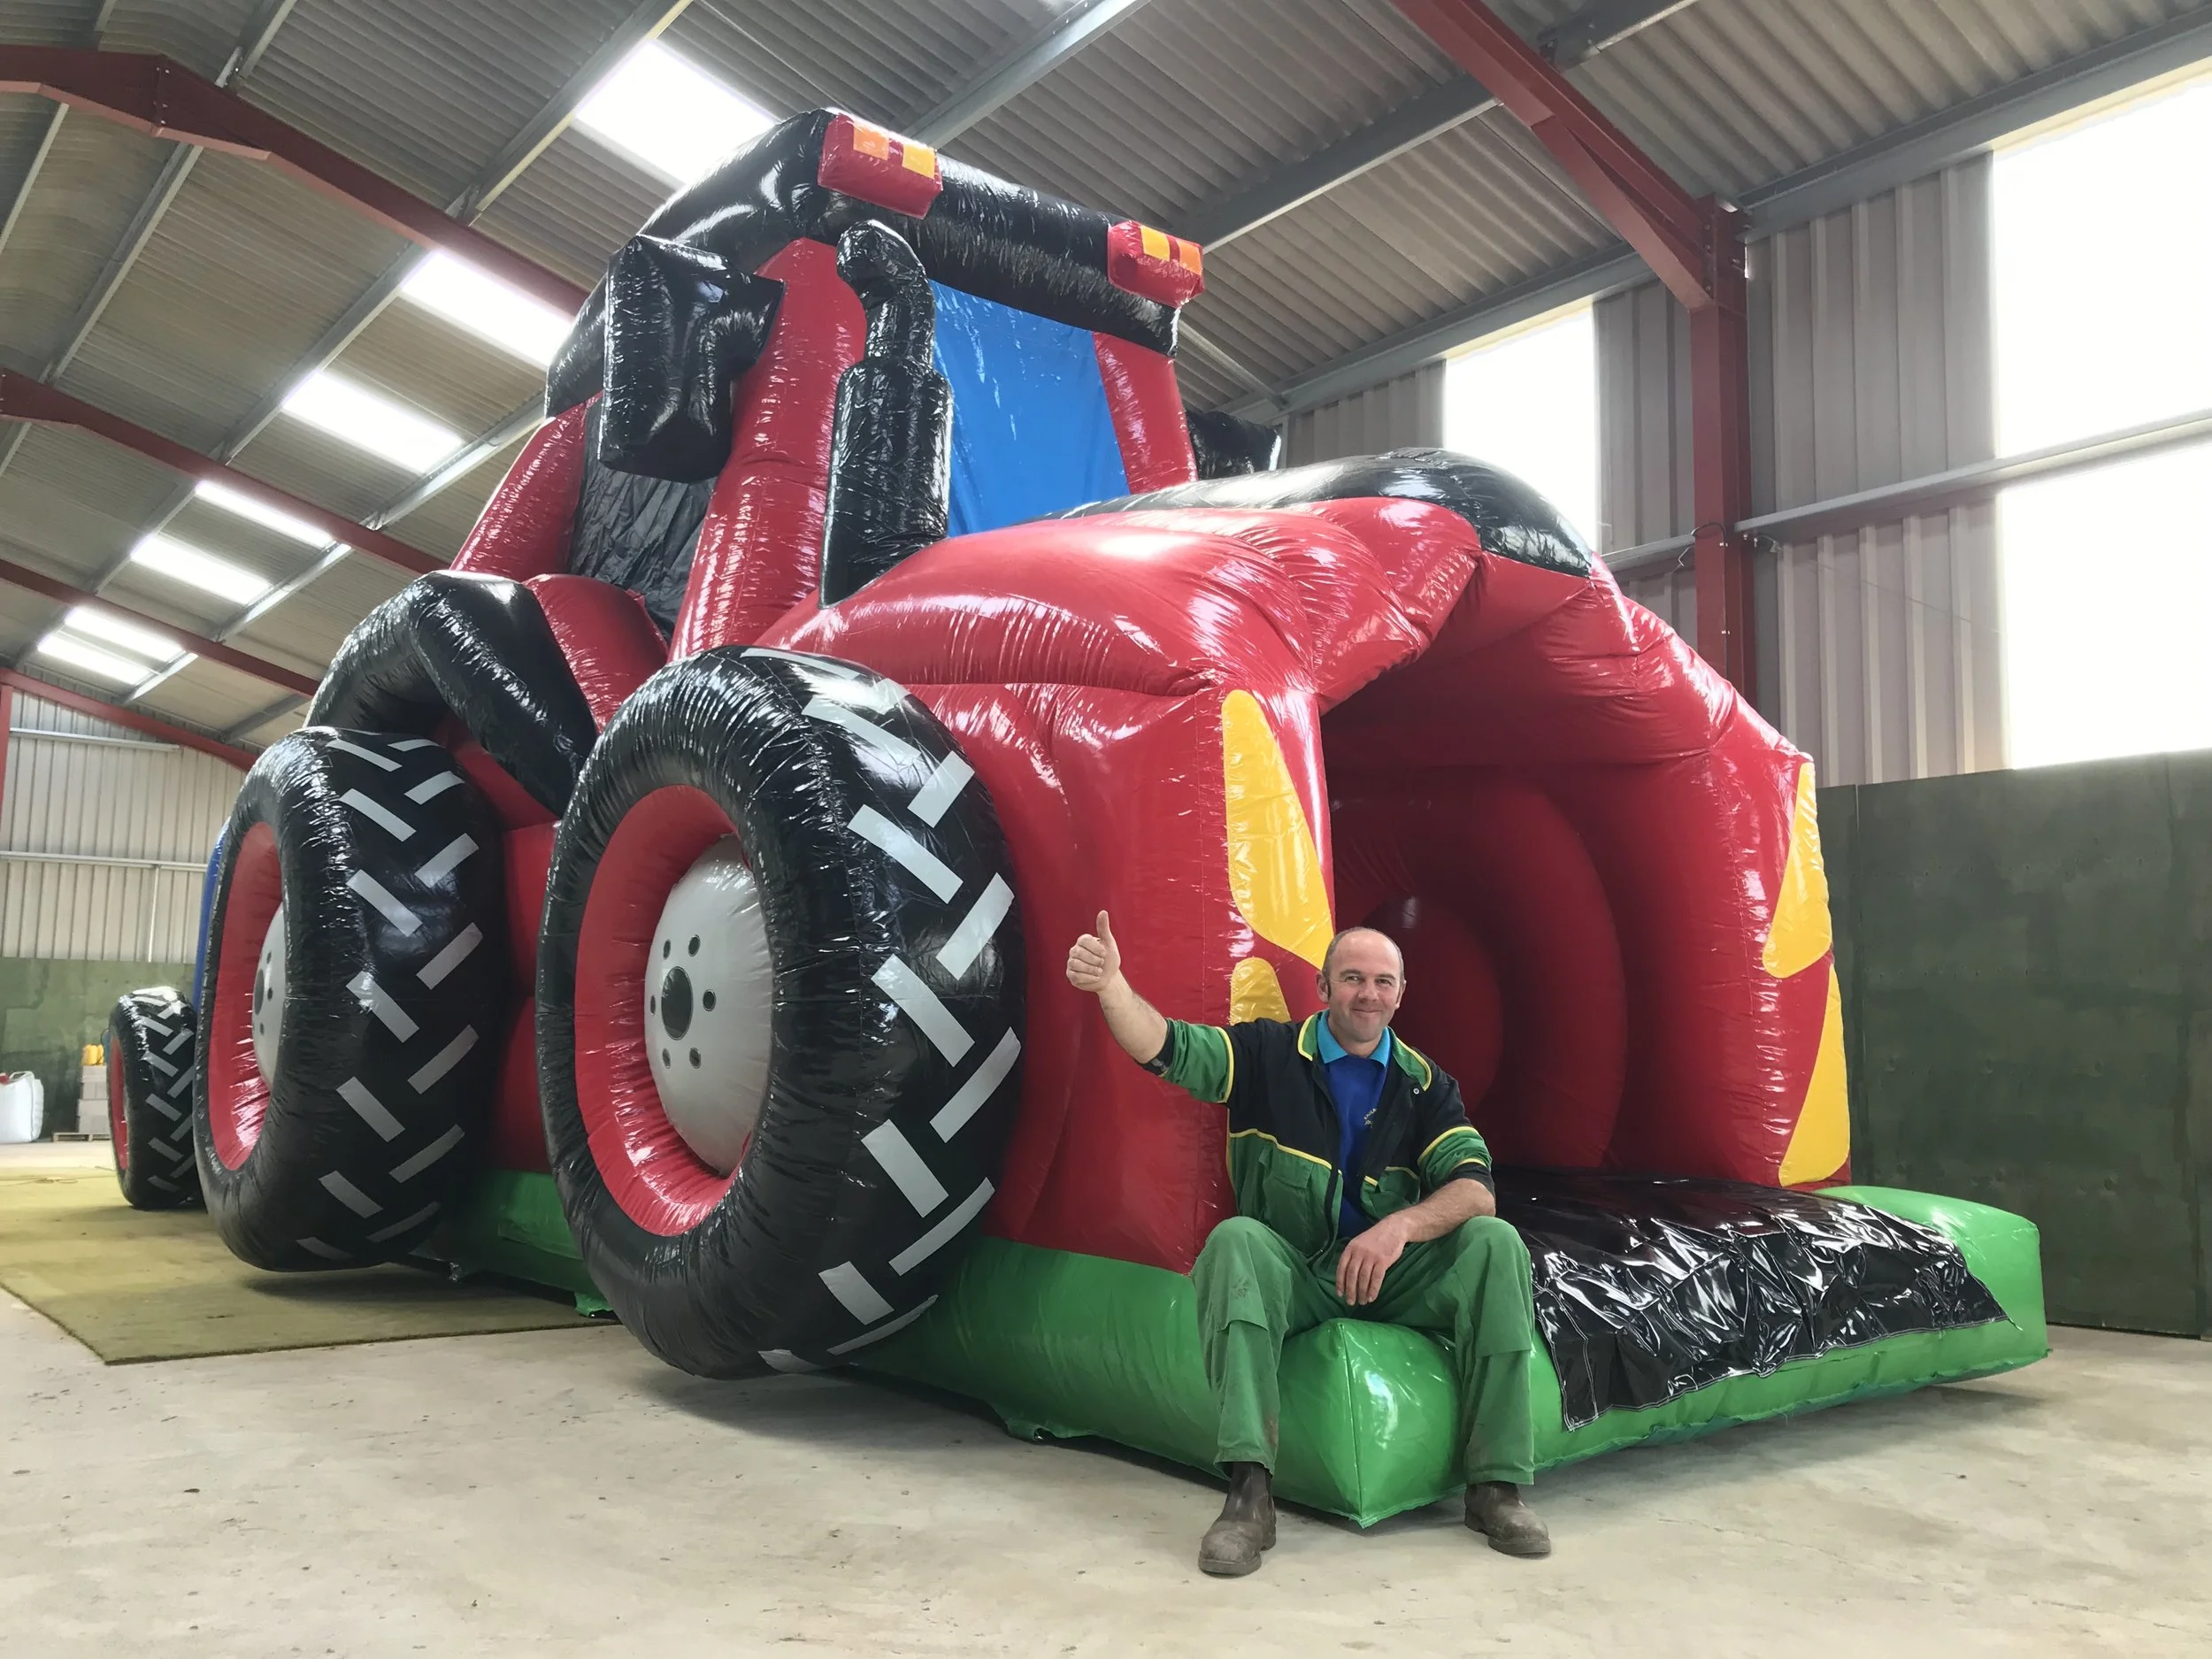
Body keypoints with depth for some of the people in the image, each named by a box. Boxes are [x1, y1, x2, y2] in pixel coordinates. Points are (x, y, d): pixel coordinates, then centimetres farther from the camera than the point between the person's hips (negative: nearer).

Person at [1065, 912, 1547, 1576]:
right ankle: (1249, 1493, -38)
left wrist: (1402, 1225, -29)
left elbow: (1476, 1190, -9)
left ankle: (1498, 1485, -17)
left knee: (1495, 1243, -21)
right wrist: (1111, 985, -34)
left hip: (1395, 1280, 2)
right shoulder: (1267, 1054, 0)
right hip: (1292, 1279, -2)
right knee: (1235, 1240, -32)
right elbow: (1164, 1047, -14)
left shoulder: (1424, 1083, 4)